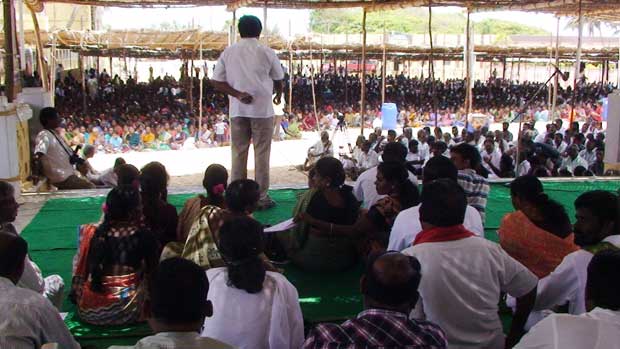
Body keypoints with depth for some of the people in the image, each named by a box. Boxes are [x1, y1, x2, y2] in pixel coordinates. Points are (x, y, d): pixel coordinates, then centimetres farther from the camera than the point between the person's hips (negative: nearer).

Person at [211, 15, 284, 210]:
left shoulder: (228, 52, 4)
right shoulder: (266, 52, -2)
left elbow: (216, 81, -1)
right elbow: (278, 80, 9)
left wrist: (237, 94, -7)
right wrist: (278, 95, 29)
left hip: (237, 110, 2)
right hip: (262, 109, -2)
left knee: (238, 153, 9)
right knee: (261, 154, 4)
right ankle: (261, 198, 8)